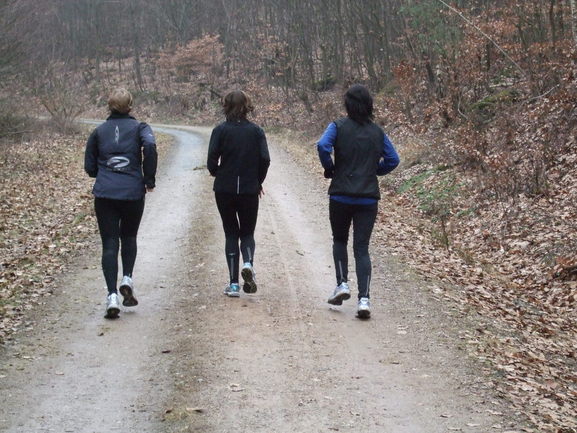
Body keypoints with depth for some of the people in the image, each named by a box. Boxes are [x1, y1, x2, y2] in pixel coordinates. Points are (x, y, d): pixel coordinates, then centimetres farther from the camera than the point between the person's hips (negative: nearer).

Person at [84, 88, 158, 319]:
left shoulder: (98, 131, 10)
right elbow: (150, 146, -17)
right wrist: (149, 179, -8)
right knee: (129, 237, 22)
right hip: (133, 193, -1)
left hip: (104, 194, 1)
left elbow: (90, 167, 9)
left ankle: (112, 295, -10)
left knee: (109, 243, 1)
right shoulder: (139, 127, 4)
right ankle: (127, 279, 3)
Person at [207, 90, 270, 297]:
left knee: (231, 233, 9)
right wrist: (258, 181, 8)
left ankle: (233, 283, 4)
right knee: (247, 232, 14)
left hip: (224, 189, 0)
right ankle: (248, 263, -17)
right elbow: (265, 159, -7)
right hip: (249, 191, 1)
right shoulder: (256, 131, -1)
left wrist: (217, 174, 9)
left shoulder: (220, 130, -4)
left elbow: (212, 160, -11)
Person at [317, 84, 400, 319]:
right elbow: (392, 159, 4)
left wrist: (330, 169, -4)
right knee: (362, 247, 3)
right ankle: (364, 298, -8)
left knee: (340, 240, 21)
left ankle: (342, 283, 8)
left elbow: (322, 146, -19)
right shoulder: (377, 131, 6)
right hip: (368, 198, 2)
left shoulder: (339, 126, -4)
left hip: (341, 195, -2)